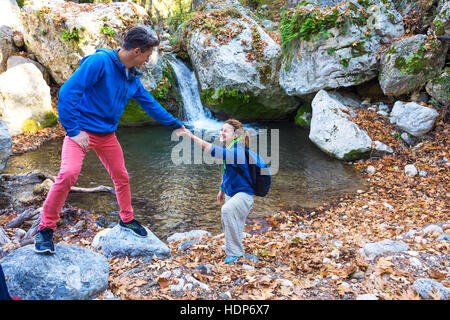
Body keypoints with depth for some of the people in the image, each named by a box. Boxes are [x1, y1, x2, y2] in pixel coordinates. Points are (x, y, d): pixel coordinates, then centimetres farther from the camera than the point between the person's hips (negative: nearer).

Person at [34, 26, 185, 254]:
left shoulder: (132, 78, 5)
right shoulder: (99, 62, -19)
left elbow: (151, 105, 16)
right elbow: (68, 93, -21)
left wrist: (175, 124, 20)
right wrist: (73, 130, -22)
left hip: (107, 135, 7)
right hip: (82, 131, -7)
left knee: (121, 177, 13)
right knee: (68, 173, -22)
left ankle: (126, 219, 35)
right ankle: (46, 229, -3)